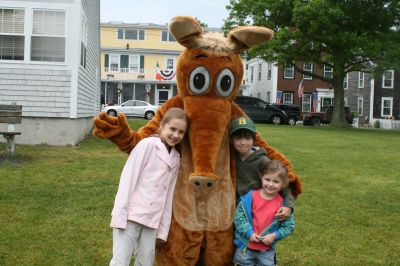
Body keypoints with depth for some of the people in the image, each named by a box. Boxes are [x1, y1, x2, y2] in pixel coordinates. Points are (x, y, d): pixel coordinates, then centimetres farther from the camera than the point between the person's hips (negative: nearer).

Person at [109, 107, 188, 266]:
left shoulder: (176, 158, 12)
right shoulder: (147, 145, -6)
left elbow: (168, 196, 12)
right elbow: (128, 178, -10)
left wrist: (163, 229, 8)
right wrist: (120, 215, -15)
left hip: (152, 220, 6)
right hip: (131, 215, -6)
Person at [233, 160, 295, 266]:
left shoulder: (282, 203, -9)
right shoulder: (251, 197, -10)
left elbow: (289, 226, -3)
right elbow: (239, 216, -9)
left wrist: (274, 235, -16)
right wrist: (249, 232, -18)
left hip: (267, 250, 0)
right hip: (245, 246, 0)